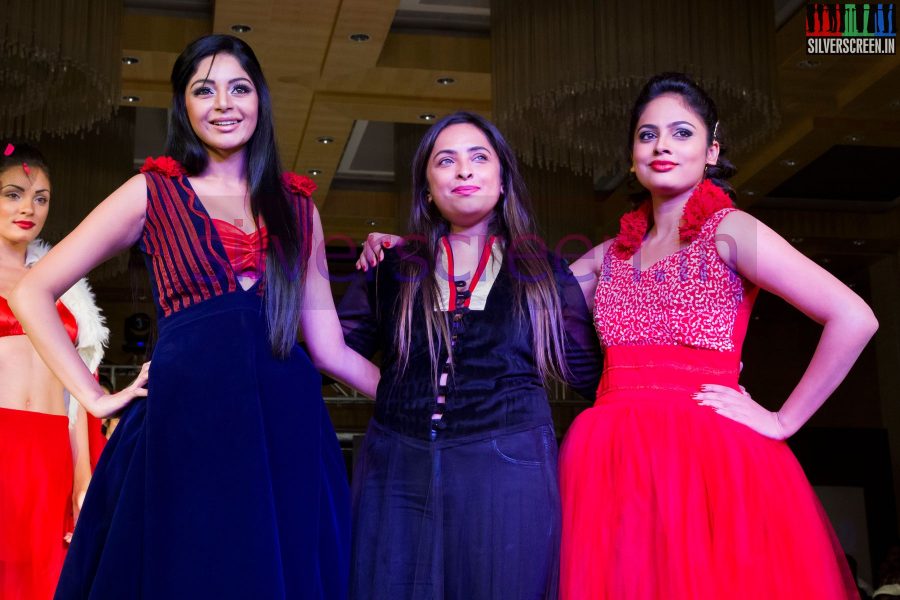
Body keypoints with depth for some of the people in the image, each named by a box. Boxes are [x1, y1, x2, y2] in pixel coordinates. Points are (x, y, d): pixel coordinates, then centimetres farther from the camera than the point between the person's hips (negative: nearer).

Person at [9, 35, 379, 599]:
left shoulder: (297, 205, 15)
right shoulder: (153, 193, 7)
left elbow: (329, 346, 14)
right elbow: (32, 292, 6)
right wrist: (96, 398, 1)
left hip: (288, 429, 3)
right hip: (186, 425, -3)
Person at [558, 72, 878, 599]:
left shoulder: (729, 230, -2)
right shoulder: (610, 256, 15)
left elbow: (854, 319, -10)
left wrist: (783, 422, -8)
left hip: (708, 458, -4)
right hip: (614, 463, 5)